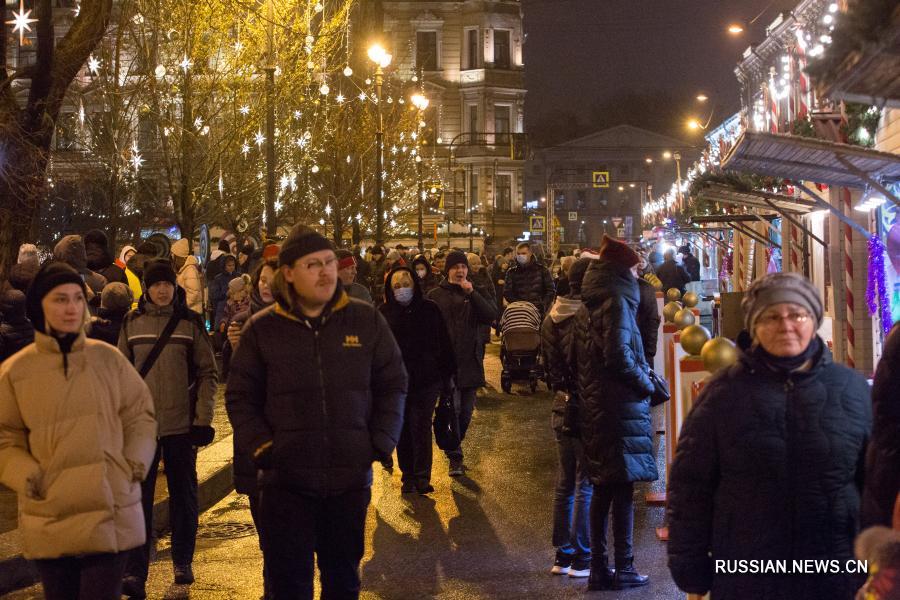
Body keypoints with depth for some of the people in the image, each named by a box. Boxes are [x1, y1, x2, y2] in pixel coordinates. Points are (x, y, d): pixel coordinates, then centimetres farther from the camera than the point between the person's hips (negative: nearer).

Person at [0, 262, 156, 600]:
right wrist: (27, 477, -9)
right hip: (50, 519, 0)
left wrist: (134, 465, -2)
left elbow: (140, 414, 10)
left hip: (110, 514, 0)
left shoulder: (108, 359, 3)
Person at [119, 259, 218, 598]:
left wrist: (203, 418, -5)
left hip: (182, 423, 0)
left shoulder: (190, 322, 1)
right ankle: (135, 573, -4)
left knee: (183, 495, 10)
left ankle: (182, 561, 25)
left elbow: (208, 373, 1)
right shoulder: (132, 323, 4)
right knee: (139, 497, -4)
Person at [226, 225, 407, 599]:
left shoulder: (366, 320, 1)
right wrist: (261, 447, -7)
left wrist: (381, 443, -2)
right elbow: (240, 397, 4)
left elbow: (393, 384, 7)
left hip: (350, 478, 1)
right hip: (286, 480, -1)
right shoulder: (262, 329, -1)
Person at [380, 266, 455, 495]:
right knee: (402, 431, 7)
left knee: (421, 428, -5)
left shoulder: (429, 310, 1)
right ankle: (407, 476, 17)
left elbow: (444, 344, 4)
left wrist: (447, 375, 3)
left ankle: (422, 477, 0)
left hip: (427, 381, -1)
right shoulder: (384, 313, 3)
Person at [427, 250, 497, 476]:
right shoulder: (436, 296, 2)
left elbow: (491, 316, -6)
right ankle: (455, 459, -9)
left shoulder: (474, 294, 10)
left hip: (470, 362, 4)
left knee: (466, 411, 10)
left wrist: (472, 294, -14)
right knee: (452, 409, -12)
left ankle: (454, 448, 28)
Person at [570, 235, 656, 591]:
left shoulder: (588, 307, 14)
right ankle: (623, 569, 3)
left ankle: (599, 569, 15)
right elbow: (619, 353, -21)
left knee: (603, 488, 12)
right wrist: (645, 382, -8)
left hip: (593, 407, 8)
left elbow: (575, 359, 17)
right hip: (621, 407, -8)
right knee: (622, 489, -2)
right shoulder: (617, 301, -11)